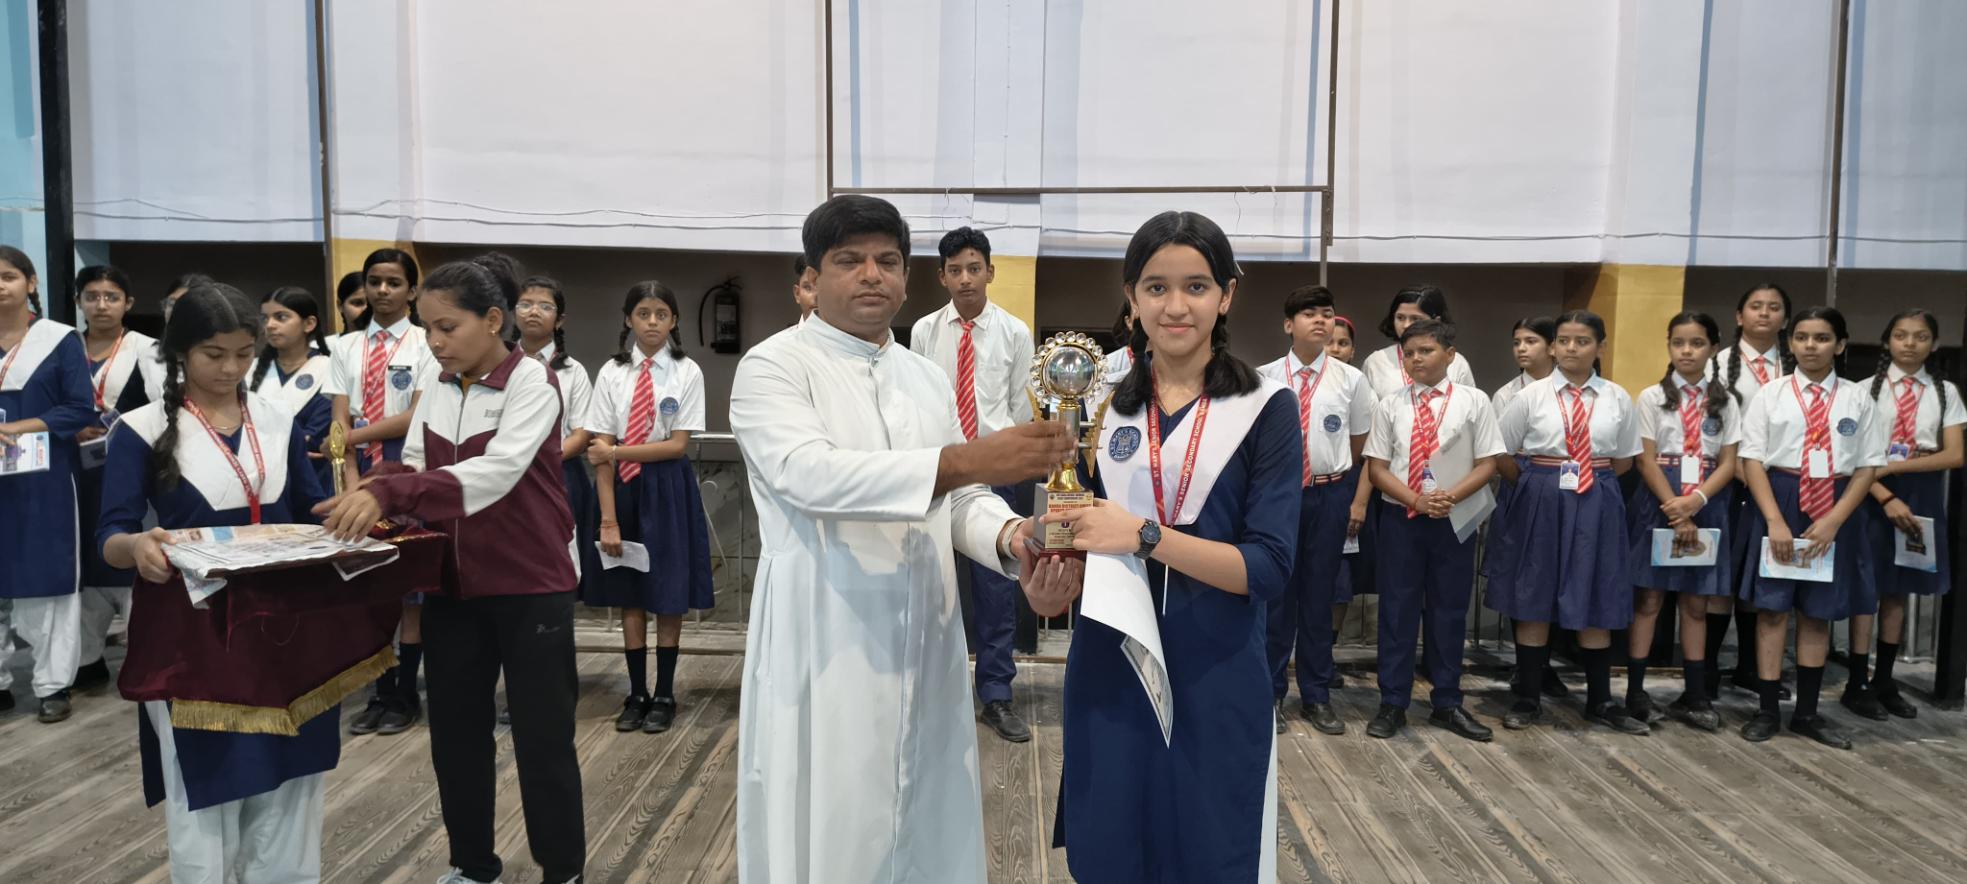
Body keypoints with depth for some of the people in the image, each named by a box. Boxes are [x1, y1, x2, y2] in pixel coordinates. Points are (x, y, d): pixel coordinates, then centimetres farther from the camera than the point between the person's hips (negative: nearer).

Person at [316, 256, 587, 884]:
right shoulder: (438, 389, 7)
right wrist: (370, 498, -16)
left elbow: (498, 471, -28)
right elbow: (413, 469, 6)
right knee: (455, 733, 14)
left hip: (531, 587, -6)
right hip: (454, 586, 6)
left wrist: (387, 492, -37)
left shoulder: (531, 381, -14)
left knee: (542, 738, 3)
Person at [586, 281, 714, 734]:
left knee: (669, 594, 4)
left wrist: (615, 452, -14)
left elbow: (678, 445, -9)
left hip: (668, 489, -2)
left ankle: (664, 695, 17)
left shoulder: (687, 372, -4)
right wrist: (608, 518, -10)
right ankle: (636, 694, 20)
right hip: (624, 489, 2)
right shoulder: (612, 373, 0)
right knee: (629, 595, 8)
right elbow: (601, 452, -4)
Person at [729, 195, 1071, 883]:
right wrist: (966, 459, -33)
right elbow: (809, 473, -24)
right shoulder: (774, 365, -7)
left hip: (924, 644, 6)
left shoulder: (929, 379, 14)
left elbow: (960, 497, 11)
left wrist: (1011, 535, -13)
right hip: (826, 647, -5)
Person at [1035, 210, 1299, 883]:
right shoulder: (1101, 403, 4)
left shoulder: (1265, 410, -5)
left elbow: (1269, 568, -12)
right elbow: (1077, 530, 10)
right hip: (1108, 674, 3)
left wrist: (1145, 535, -23)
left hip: (1216, 682, -2)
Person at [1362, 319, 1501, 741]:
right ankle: (1392, 703, 14)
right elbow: (1377, 468, 0)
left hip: (1456, 519, 0)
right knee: (1398, 609, 4)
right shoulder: (1390, 406, 1)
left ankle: (1447, 703, 22)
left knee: (1450, 610, 9)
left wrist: (1450, 496, -17)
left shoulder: (1473, 402, -1)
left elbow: (1487, 464, -2)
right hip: (1400, 517, 0)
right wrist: (1417, 500, -14)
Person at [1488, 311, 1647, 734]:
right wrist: (1536, 485, 7)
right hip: (1542, 503, -1)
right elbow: (1501, 454, 4)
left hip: (1596, 505, 1)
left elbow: (1625, 458, 13)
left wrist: (1594, 480, 8)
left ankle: (1600, 701, 22)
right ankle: (1528, 699, 15)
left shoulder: (1617, 398, 3)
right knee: (1534, 599, 4)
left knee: (1595, 602, 8)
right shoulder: (1532, 396, -2)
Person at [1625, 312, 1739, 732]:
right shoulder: (1652, 397, 1)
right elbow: (1646, 461, -5)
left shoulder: (1725, 401, 7)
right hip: (1658, 500, -2)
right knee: (1649, 598, -1)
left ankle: (1694, 695, 15)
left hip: (1707, 504, 2)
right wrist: (1675, 512, -14)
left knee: (1697, 602, 7)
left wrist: (1695, 501, -15)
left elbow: (1728, 463, 2)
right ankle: (1635, 691, 6)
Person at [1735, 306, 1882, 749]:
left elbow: (1868, 467, 1)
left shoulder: (1858, 400, 3)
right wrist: (1776, 521, -13)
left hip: (1835, 509, 1)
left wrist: (1833, 521, -10)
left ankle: (1807, 712, 22)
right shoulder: (1771, 394, 0)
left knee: (1818, 612, 9)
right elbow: (1753, 460, -4)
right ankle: (1768, 710, 13)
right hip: (1779, 501, -1)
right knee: (1772, 608, 2)